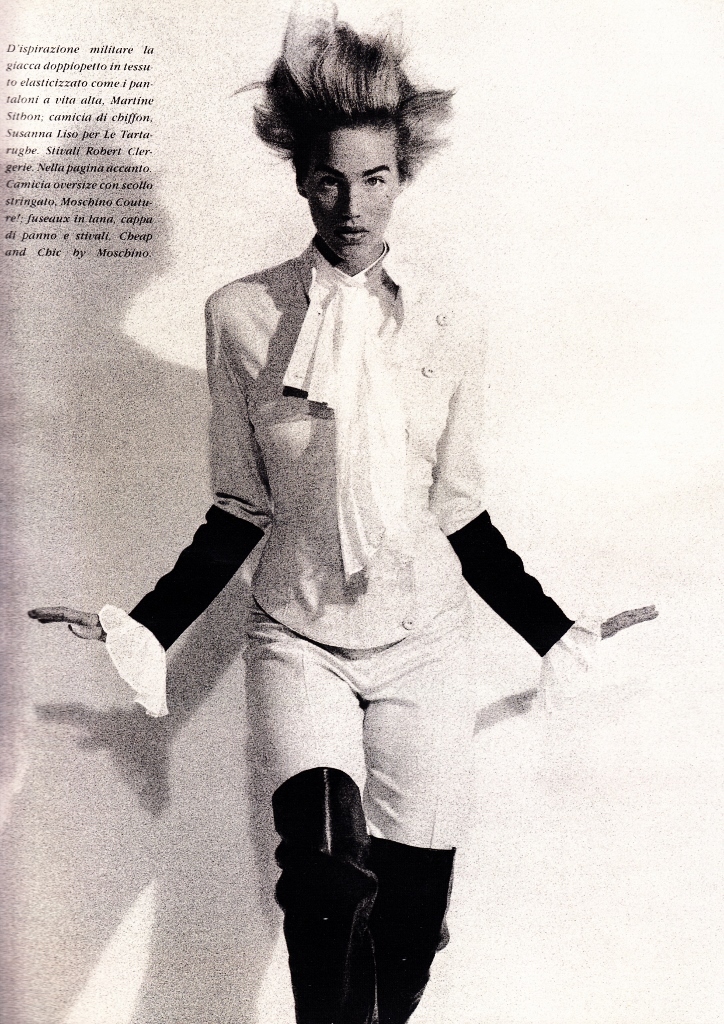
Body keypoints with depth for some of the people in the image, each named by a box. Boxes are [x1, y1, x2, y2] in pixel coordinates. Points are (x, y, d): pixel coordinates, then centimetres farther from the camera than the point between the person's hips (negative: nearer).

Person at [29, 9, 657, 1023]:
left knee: (411, 916, 5)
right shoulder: (243, 315, -2)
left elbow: (459, 509, 7)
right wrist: (152, 630, -5)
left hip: (423, 639, 2)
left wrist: (555, 632, 7)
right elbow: (241, 509, 4)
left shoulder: (449, 317, 1)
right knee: (328, 878, -23)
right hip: (300, 636, -1)